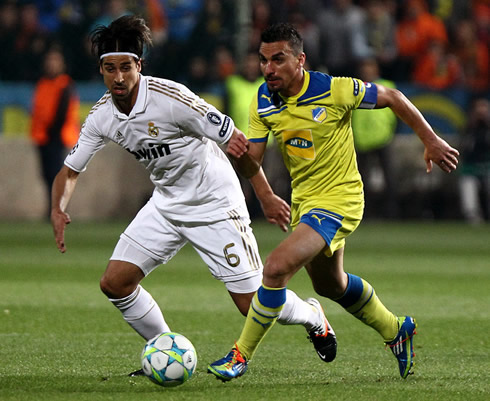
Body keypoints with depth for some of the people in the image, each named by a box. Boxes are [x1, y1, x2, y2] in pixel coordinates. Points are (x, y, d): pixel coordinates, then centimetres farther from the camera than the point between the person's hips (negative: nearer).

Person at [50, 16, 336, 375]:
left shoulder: (170, 98, -26)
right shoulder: (102, 116, -6)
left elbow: (236, 140, -20)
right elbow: (71, 170, 5)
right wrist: (58, 210, -16)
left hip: (215, 204, -6)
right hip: (166, 205, 6)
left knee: (253, 303, -7)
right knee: (114, 283, -6)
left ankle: (311, 315, 27)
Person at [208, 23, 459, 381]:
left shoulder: (333, 90, -22)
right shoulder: (263, 102, -6)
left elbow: (392, 98, -8)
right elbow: (252, 164, -4)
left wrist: (431, 142, -3)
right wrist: (239, 153, -28)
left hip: (338, 200, -8)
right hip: (303, 200, 8)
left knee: (277, 268, -24)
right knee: (330, 284, 26)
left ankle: (242, 356, -12)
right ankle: (396, 331, 49)